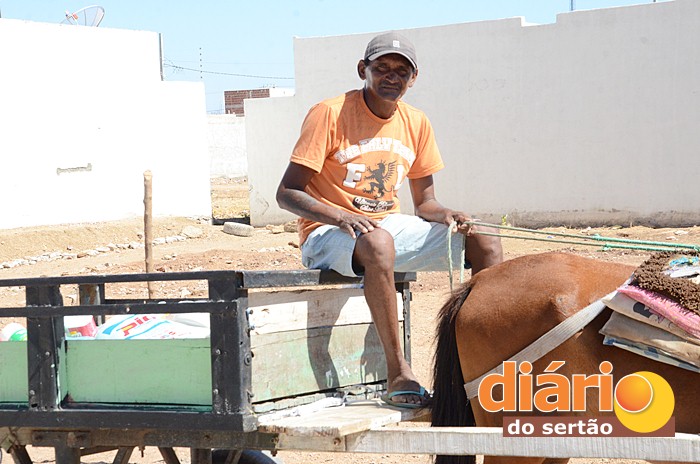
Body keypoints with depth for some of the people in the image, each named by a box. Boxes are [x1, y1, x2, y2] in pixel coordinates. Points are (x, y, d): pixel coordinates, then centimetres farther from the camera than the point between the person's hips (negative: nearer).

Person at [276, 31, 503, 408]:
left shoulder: (416, 123, 6)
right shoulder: (330, 114, -12)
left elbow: (425, 203, 13)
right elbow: (287, 193, -15)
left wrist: (448, 216, -12)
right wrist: (341, 217, -32)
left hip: (389, 226, 7)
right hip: (328, 234, -7)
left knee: (485, 241, -8)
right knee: (378, 243, -41)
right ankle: (398, 375, -37)